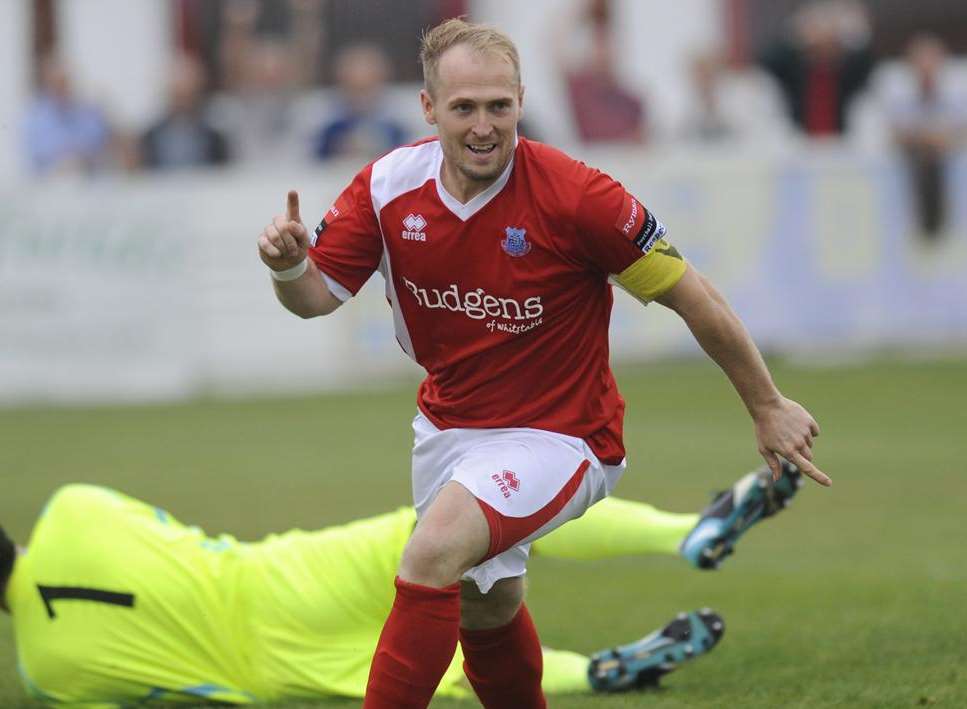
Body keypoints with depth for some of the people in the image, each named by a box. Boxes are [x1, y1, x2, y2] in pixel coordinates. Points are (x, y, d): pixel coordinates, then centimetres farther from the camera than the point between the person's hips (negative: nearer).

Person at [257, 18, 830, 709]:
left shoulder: (573, 196, -23)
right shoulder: (388, 186, -11)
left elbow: (693, 297, -15)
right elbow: (317, 296, -5)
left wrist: (768, 406, -8)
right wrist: (289, 266, -30)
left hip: (557, 434, -6)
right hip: (450, 425, 6)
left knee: (433, 553, -28)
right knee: (485, 607, 22)